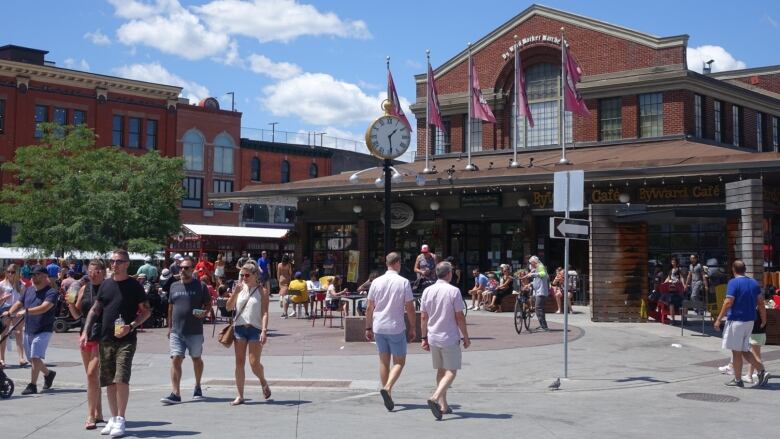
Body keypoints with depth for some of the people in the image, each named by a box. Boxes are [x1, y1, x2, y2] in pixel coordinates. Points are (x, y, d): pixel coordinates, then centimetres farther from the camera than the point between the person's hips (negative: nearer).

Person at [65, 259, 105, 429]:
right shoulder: (84, 289, 9)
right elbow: (77, 314, 14)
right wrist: (70, 303, -2)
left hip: (102, 337, -6)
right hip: (86, 336, 6)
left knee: (92, 374, -14)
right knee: (93, 376, 12)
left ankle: (90, 415, -9)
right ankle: (98, 414, 22)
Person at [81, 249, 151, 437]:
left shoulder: (134, 286, -3)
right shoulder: (105, 284, 10)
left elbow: (146, 311, -1)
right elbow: (95, 310, 14)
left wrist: (131, 326, -16)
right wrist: (85, 332, 4)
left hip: (126, 340, -5)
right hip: (106, 339, 5)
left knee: (121, 379, -13)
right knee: (109, 382, 9)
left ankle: (120, 419, -5)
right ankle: (113, 418, 20)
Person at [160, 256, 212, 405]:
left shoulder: (200, 286, -1)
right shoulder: (174, 286, 10)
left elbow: (208, 304, 4)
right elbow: (170, 307, 17)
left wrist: (204, 313, -17)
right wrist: (169, 327, 16)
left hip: (195, 331, -2)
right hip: (176, 331, 2)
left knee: (196, 359, 13)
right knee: (175, 359, -9)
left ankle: (197, 387, 33)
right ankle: (175, 393, -11)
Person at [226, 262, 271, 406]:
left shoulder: (261, 291, -1)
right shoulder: (240, 289, 9)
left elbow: (264, 313, -7)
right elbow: (229, 307, 2)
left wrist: (264, 330, -18)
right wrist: (235, 292, -11)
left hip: (255, 329, -4)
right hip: (239, 328, 4)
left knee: (254, 363, -8)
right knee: (239, 362, 3)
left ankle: (263, 382, 24)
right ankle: (240, 396, 9)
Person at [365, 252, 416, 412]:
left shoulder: (376, 282, 2)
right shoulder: (403, 282, -8)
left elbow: (369, 308, 4)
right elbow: (410, 308, -7)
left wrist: (368, 328, 13)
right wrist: (412, 328, 3)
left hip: (379, 327, 4)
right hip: (396, 328, -3)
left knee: (383, 361, 14)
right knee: (399, 362, 6)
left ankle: (388, 396, 17)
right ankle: (388, 388, -16)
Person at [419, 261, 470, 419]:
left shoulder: (427, 291, 3)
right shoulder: (454, 291, -11)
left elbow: (423, 317, 5)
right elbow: (459, 317, -9)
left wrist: (424, 338, 13)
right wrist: (466, 337, 0)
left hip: (433, 337, 6)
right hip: (450, 338, -5)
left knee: (441, 371, 17)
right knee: (451, 372, -2)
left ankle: (443, 405, 20)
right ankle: (435, 398, -22)